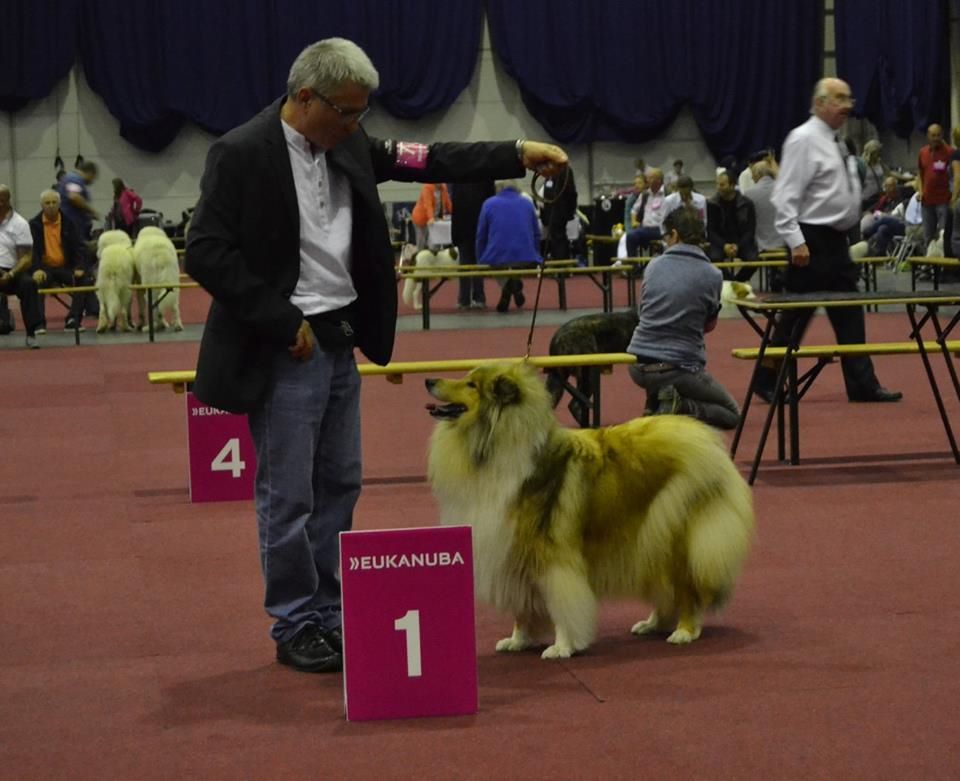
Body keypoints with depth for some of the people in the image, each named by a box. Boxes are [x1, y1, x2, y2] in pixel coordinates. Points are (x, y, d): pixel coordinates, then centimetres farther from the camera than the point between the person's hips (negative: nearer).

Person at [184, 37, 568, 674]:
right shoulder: (241, 154, -14)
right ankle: (295, 628, 12)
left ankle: (329, 616, 25)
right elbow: (206, 253, -17)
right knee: (288, 496, 1)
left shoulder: (348, 147, 6)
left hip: (341, 340, 8)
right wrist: (282, 322, -17)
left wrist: (519, 154, -1)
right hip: (285, 349, -8)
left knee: (339, 485, 14)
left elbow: (428, 161, 8)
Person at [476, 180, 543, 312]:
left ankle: (505, 283, 0)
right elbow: (537, 234, 18)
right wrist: (536, 256, 30)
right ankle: (516, 281, 3)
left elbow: (481, 235, 8)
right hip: (526, 257, 1)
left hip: (497, 257, -1)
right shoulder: (528, 203, 12)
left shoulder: (489, 204, 5)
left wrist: (480, 260, 18)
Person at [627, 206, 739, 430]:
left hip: (639, 367, 5)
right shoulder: (712, 275, -6)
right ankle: (682, 408, -13)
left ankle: (655, 404, 18)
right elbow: (709, 325, 10)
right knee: (732, 414, 14)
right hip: (680, 367, -4)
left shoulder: (654, 266, 2)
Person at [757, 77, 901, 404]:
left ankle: (862, 384, 8)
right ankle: (767, 382, 10)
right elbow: (786, 195, -18)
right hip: (812, 242, -9)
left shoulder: (834, 142, 15)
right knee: (796, 317, -2)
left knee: (849, 315, 6)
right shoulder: (804, 140, -13)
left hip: (837, 241, 9)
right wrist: (796, 242, -23)